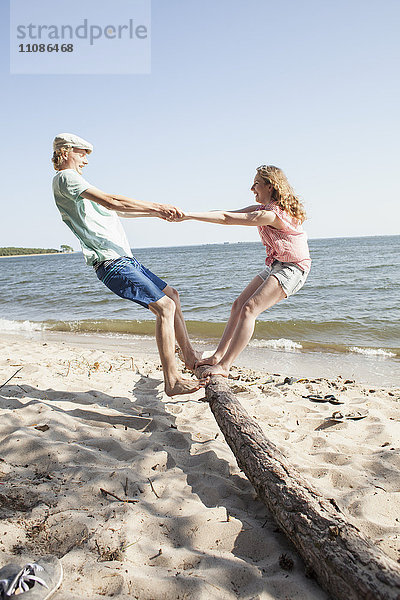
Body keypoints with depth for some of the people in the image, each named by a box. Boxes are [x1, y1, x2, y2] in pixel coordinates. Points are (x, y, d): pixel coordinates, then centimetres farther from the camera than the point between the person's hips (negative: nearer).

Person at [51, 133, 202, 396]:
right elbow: (111, 201, -19)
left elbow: (118, 211, 29)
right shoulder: (66, 177, -6)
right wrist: (158, 206, -17)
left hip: (125, 258, 11)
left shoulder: (75, 184, 27)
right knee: (165, 306, -18)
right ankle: (172, 380, -14)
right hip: (112, 263, -11)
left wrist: (158, 213, 22)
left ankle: (189, 355, 25)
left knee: (171, 294, 18)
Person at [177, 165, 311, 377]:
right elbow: (229, 213, 3)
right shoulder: (263, 208, 7)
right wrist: (189, 215, -4)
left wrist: (189, 215, -22)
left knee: (249, 308, -21)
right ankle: (218, 356, 8)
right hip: (275, 265, 10)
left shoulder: (272, 214, -24)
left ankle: (224, 366, -20)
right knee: (238, 304, 4)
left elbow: (227, 219, -26)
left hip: (293, 268, -10)